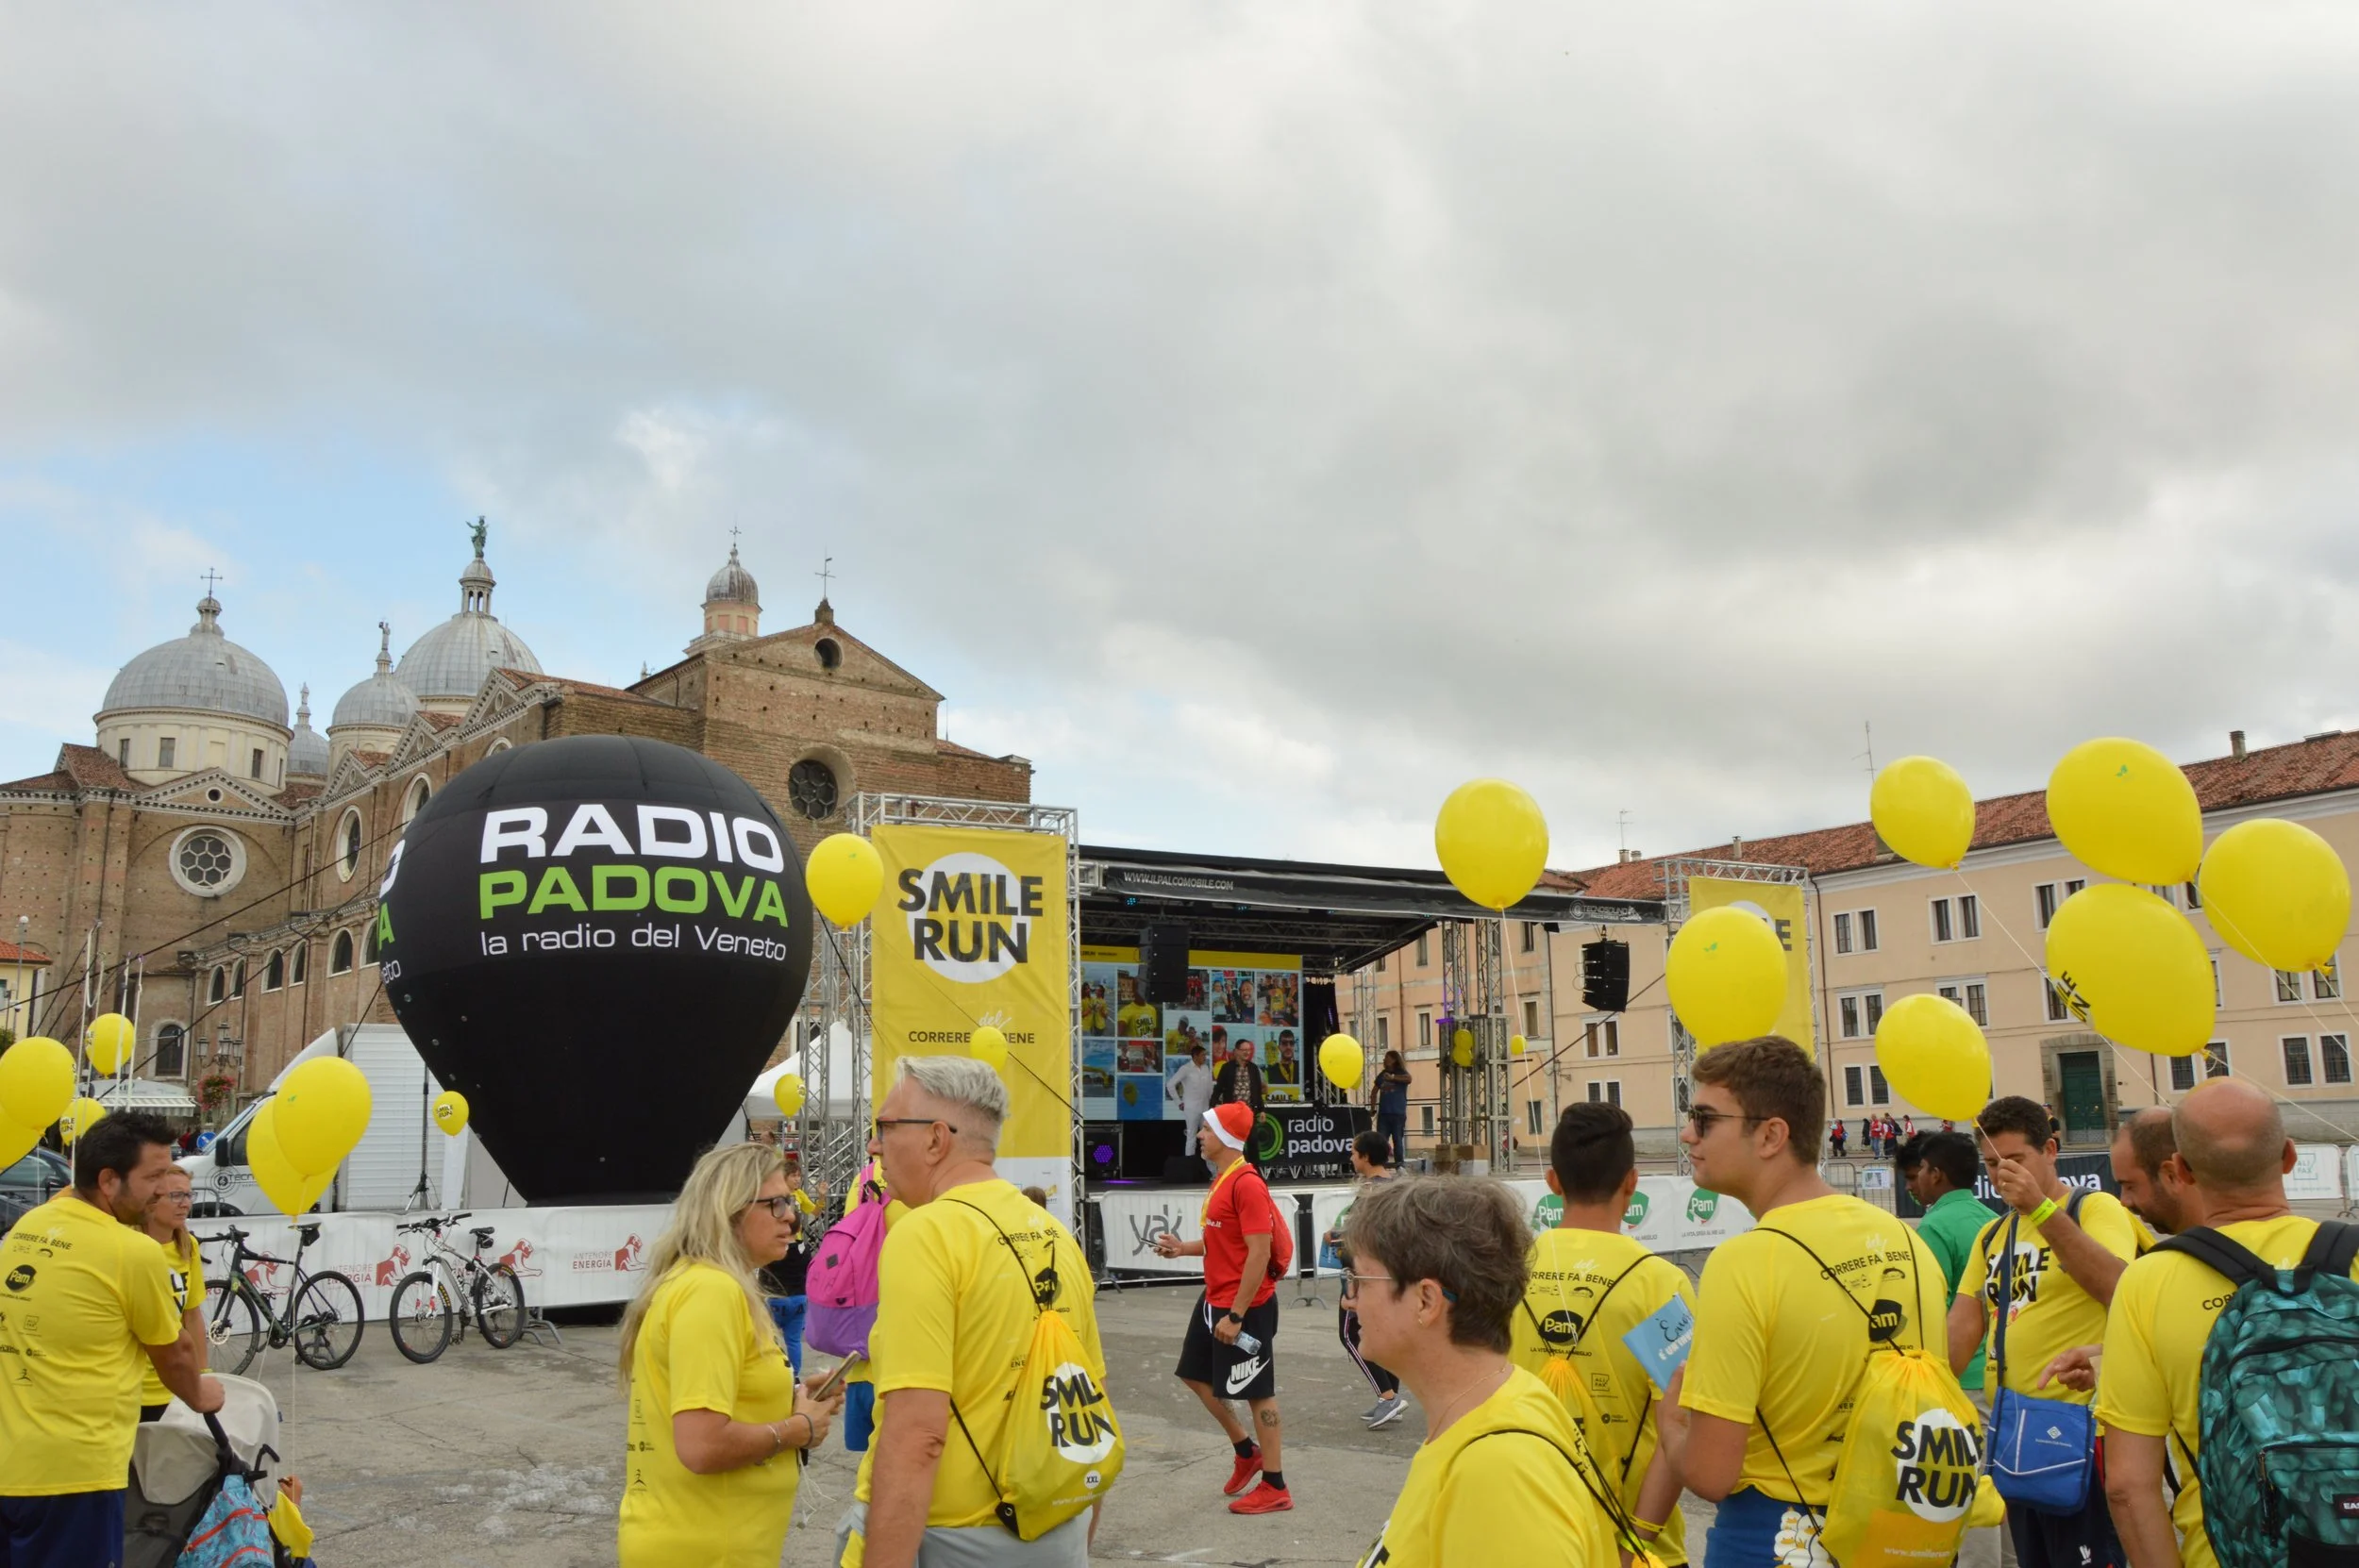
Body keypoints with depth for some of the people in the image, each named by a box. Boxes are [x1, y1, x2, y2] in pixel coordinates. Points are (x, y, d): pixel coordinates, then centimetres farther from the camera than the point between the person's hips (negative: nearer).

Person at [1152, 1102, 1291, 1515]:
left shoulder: (1247, 1184, -20)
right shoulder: (1222, 1180, 10)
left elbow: (1259, 1251, -24)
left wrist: (1236, 1315, -24)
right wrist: (1184, 1248, 8)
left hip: (1246, 1306, -10)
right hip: (1215, 1301, 10)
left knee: (1257, 1393, 0)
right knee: (1195, 1375, 18)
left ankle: (1275, 1488, 12)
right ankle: (1247, 1451, 33)